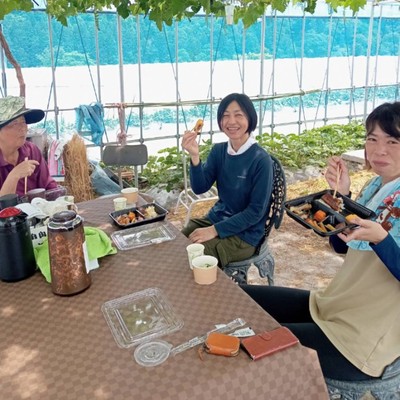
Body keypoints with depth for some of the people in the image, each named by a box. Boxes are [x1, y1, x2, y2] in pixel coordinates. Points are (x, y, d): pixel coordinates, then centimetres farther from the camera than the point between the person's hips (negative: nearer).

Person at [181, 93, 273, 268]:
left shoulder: (261, 159, -18)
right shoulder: (218, 150, 0)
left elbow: (256, 211, -17)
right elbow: (200, 188, -7)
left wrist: (214, 230, -20)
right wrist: (194, 156, -24)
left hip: (244, 234, -6)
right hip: (215, 219, 6)